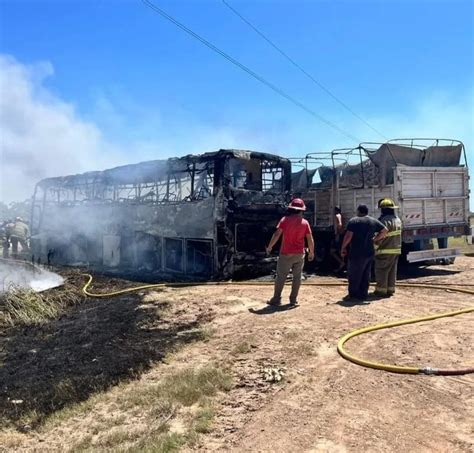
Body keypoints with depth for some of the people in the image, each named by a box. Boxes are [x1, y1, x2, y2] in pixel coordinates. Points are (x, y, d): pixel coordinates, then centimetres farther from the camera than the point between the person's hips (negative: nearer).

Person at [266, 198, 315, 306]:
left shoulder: (285, 220, -6)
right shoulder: (305, 222, 0)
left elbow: (276, 234, -10)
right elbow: (310, 239, 1)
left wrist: (269, 247, -1)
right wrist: (311, 252, 13)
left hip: (286, 254, -2)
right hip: (299, 254, 2)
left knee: (281, 276, 4)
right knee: (297, 277, 10)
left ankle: (276, 299, 6)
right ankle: (293, 300, 13)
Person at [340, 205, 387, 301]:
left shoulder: (353, 221, -8)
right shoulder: (374, 221, 8)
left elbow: (348, 236, -15)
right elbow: (385, 230, 10)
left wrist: (343, 248, -6)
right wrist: (374, 239, 15)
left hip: (357, 253, -5)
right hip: (369, 253, 6)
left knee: (354, 275, 4)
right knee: (366, 275, 13)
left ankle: (352, 294, 9)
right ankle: (363, 295, 17)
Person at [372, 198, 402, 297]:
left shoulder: (385, 220, -18)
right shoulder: (398, 220, 12)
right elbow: (395, 235, 15)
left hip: (385, 251, -9)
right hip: (396, 250, 9)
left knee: (381, 271, -1)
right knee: (392, 271, 13)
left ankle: (381, 290, 2)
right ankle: (390, 289, 18)